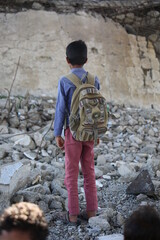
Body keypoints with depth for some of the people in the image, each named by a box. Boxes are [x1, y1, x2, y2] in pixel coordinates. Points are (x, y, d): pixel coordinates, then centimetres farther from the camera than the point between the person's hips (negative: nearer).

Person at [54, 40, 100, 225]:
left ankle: (73, 213, 9)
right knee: (89, 171, 13)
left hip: (73, 131, -3)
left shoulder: (64, 81, -11)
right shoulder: (94, 80, 0)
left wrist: (57, 134, -3)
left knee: (71, 173, 5)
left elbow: (60, 109, -10)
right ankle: (92, 211, 17)